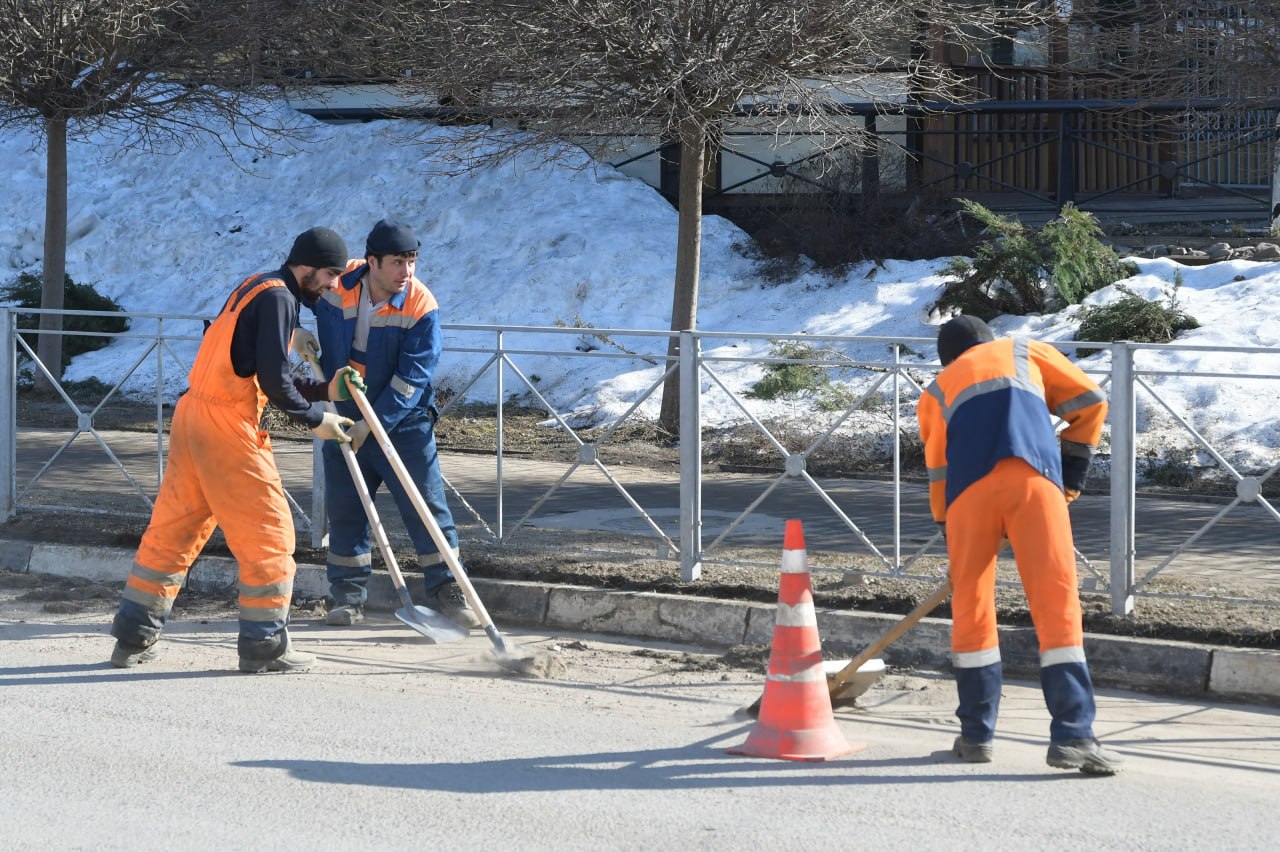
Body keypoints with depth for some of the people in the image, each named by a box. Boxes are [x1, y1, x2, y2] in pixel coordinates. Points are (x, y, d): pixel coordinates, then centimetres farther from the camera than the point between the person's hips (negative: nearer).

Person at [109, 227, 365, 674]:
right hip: (226, 425, -10)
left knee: (174, 528, 13)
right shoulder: (277, 297, -10)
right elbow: (273, 378, -17)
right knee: (268, 531, -1)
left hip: (193, 416, 10)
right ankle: (264, 646, 3)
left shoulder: (257, 288, 20)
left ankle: (135, 638, 16)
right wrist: (315, 418, -5)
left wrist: (323, 391, 14)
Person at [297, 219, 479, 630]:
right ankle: (348, 597, 17)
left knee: (427, 505, -3)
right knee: (344, 508, 7)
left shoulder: (421, 306, -18)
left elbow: (411, 378, -20)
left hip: (403, 422, -3)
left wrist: (373, 423, -24)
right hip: (345, 417, 3)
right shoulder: (336, 283, -10)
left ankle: (445, 591, 6)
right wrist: (299, 332, -6)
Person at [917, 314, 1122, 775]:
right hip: (1034, 478, -1)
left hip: (970, 487, 1)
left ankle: (976, 735, 19)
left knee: (970, 606, 15)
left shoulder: (936, 392, 32)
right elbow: (1088, 401, 22)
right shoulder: (1027, 353, 31)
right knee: (1057, 604, -3)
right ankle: (1071, 736, -11)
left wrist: (950, 533, 32)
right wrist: (1074, 468, 28)